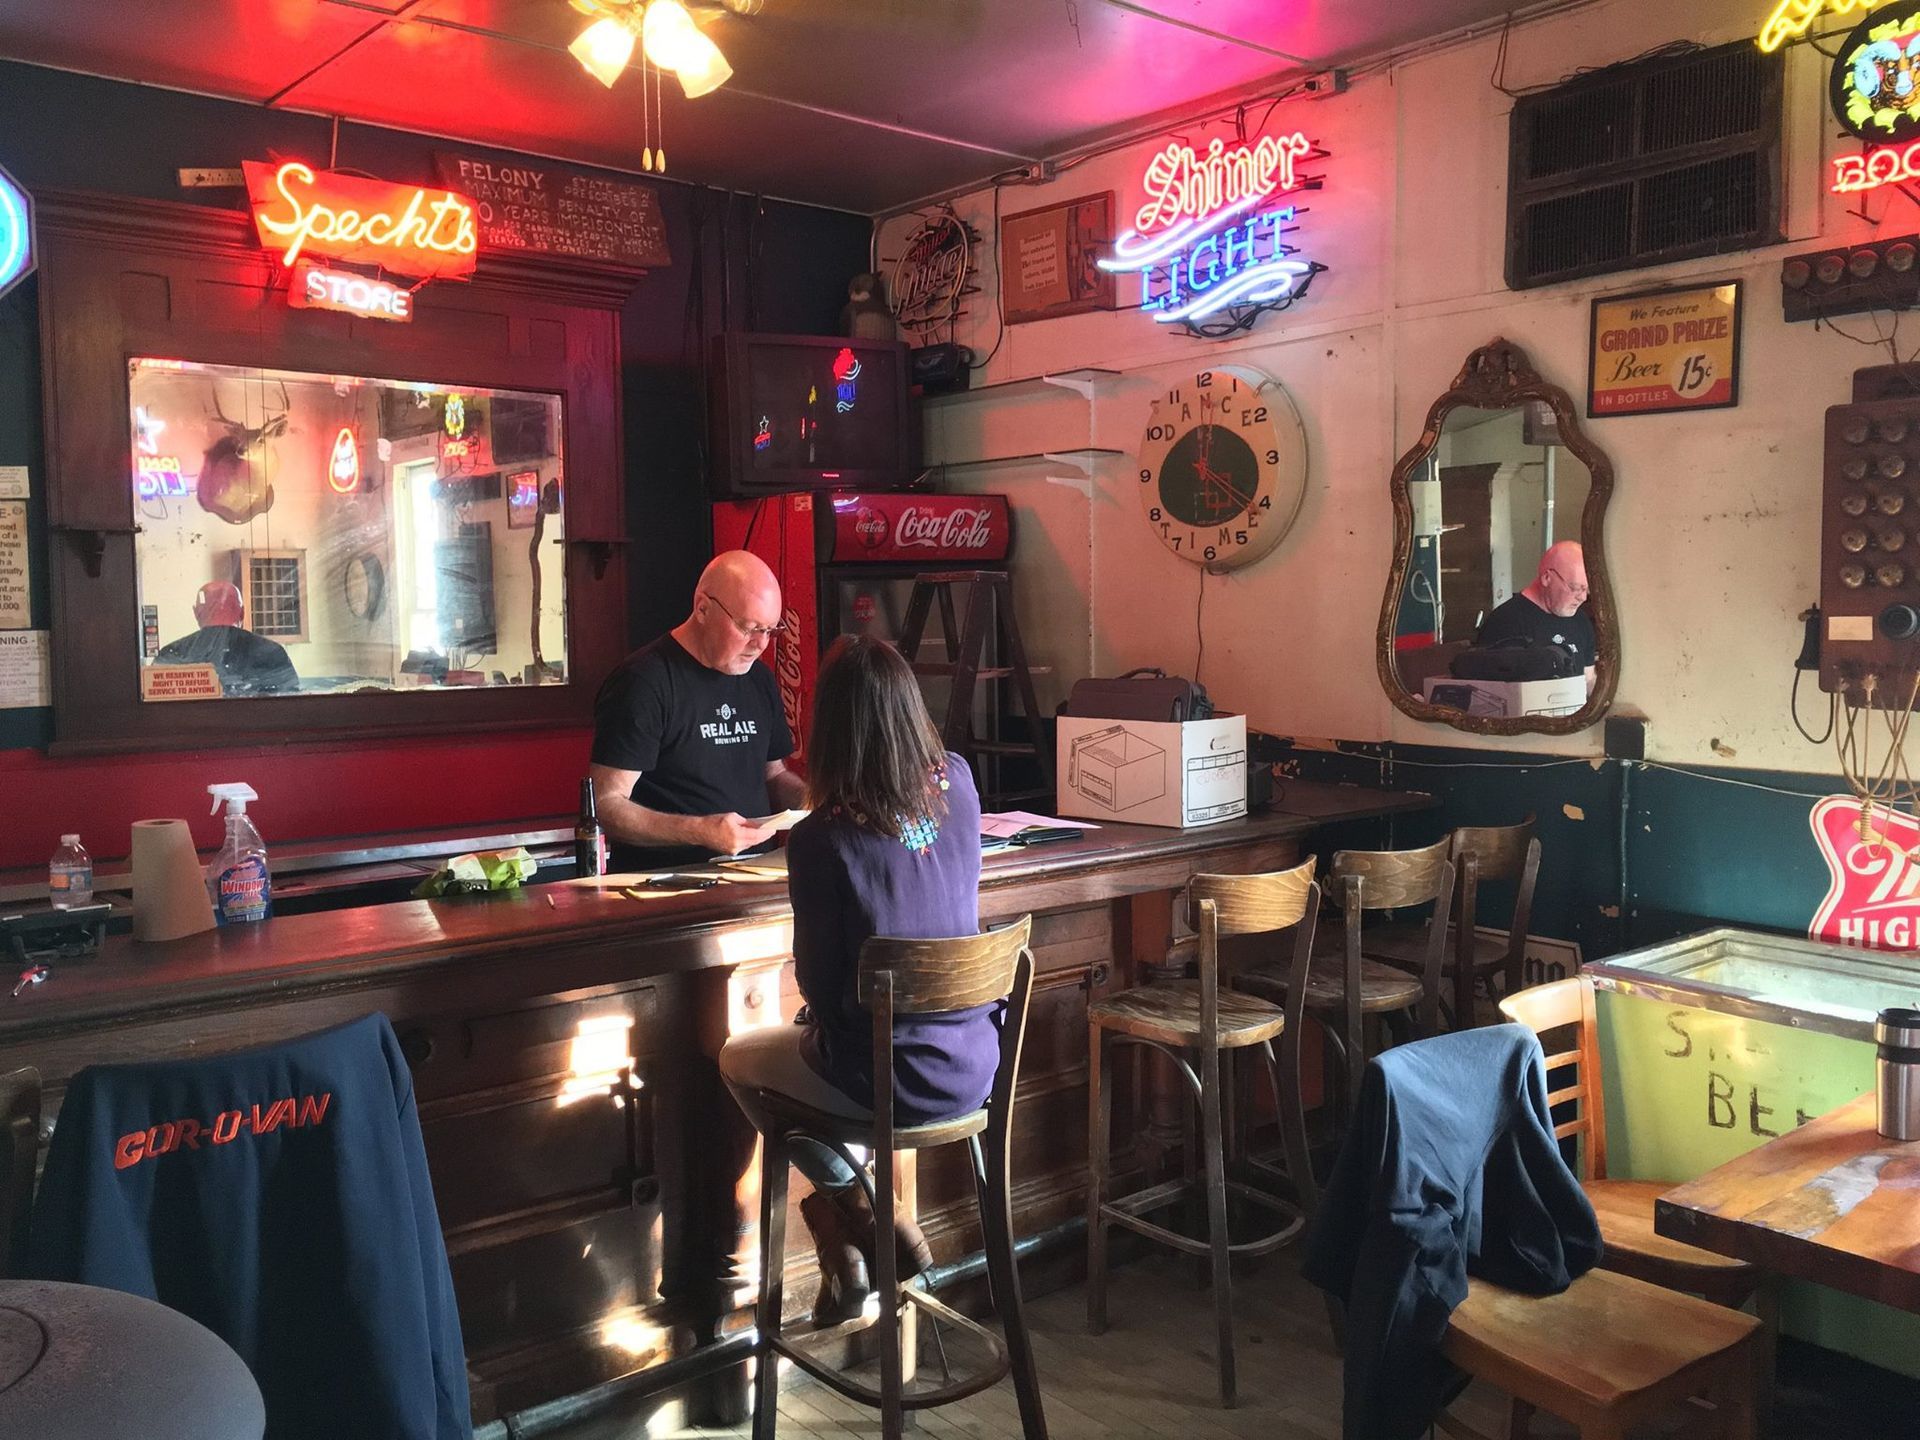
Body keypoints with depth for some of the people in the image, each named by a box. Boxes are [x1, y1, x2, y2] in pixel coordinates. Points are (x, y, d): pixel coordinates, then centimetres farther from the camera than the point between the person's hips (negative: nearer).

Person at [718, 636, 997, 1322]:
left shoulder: (820, 840, -24)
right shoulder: (958, 784, -9)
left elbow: (820, 988, -11)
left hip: (888, 1083, -5)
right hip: (974, 1066, 6)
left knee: (736, 1058, 25)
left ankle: (860, 1214, 21)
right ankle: (862, 1224, 31)